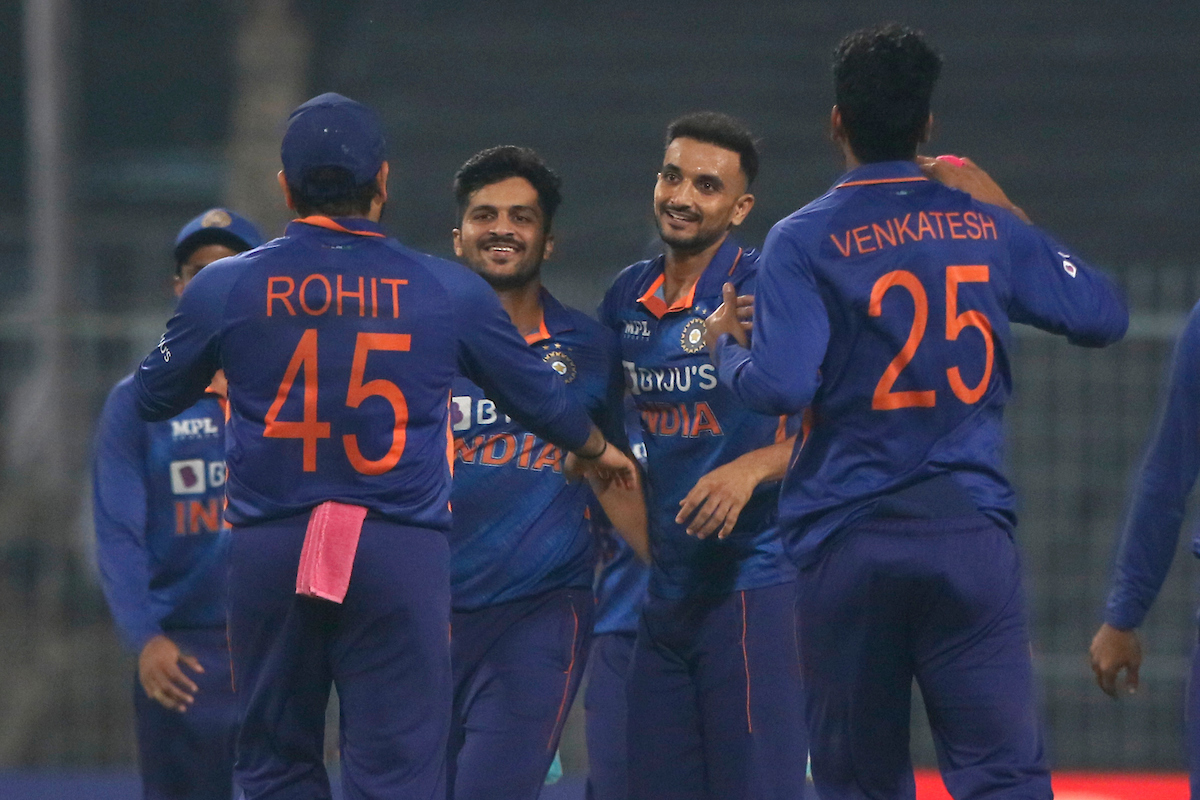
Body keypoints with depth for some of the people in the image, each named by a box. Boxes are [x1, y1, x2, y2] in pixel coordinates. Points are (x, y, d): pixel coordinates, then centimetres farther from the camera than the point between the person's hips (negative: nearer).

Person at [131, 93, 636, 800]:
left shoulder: (225, 289, 1)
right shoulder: (448, 291, 1)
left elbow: (154, 397, 17)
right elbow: (540, 396, 15)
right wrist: (599, 452, 37)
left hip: (269, 552, 1)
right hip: (401, 555, -1)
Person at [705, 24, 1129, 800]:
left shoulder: (805, 240, -4)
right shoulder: (985, 226, 5)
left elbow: (781, 386, -15)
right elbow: (1104, 315, 13)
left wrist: (727, 345, 7)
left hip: (847, 542, -1)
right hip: (971, 531, 1)